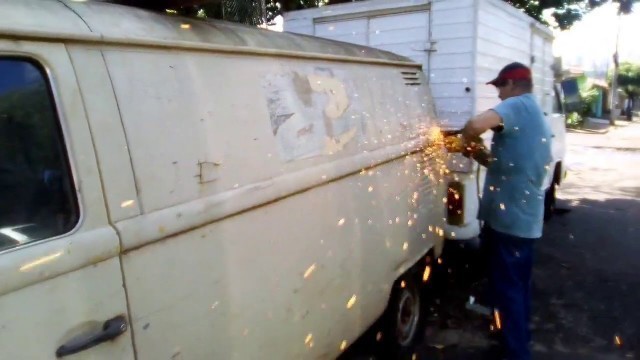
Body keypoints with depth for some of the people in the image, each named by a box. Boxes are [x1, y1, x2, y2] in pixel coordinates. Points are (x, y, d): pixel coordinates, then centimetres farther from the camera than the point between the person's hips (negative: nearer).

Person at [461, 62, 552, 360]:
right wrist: (483, 156, 15)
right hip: (526, 218, 10)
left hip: (507, 217, -10)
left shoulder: (517, 105, -11)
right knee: (518, 285, 22)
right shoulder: (538, 118, 19)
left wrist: (468, 140, -11)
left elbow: (475, 125, -31)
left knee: (506, 289, 0)